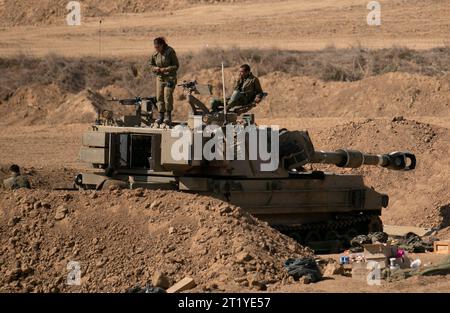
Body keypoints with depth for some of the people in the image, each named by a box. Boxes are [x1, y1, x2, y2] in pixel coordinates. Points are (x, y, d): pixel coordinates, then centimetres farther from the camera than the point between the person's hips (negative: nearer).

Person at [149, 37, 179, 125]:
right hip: (160, 77, 5)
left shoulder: (170, 52, -11)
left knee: (167, 96, -14)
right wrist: (155, 68, -8)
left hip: (170, 77, -5)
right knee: (159, 97, -1)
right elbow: (152, 65, 16)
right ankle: (161, 117, 5)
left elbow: (176, 66, -9)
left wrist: (166, 69, -21)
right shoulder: (155, 54, 4)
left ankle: (169, 117, -4)